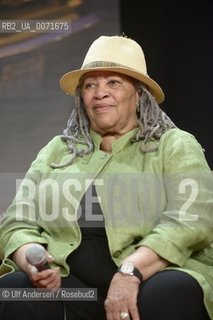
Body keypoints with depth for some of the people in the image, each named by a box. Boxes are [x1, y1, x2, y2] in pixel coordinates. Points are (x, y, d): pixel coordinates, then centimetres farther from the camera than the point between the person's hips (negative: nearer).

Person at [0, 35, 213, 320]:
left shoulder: (175, 146, 8)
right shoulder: (56, 150, 20)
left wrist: (131, 270, -25)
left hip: (150, 282, -2)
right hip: (69, 286, 3)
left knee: (170, 294, -37)